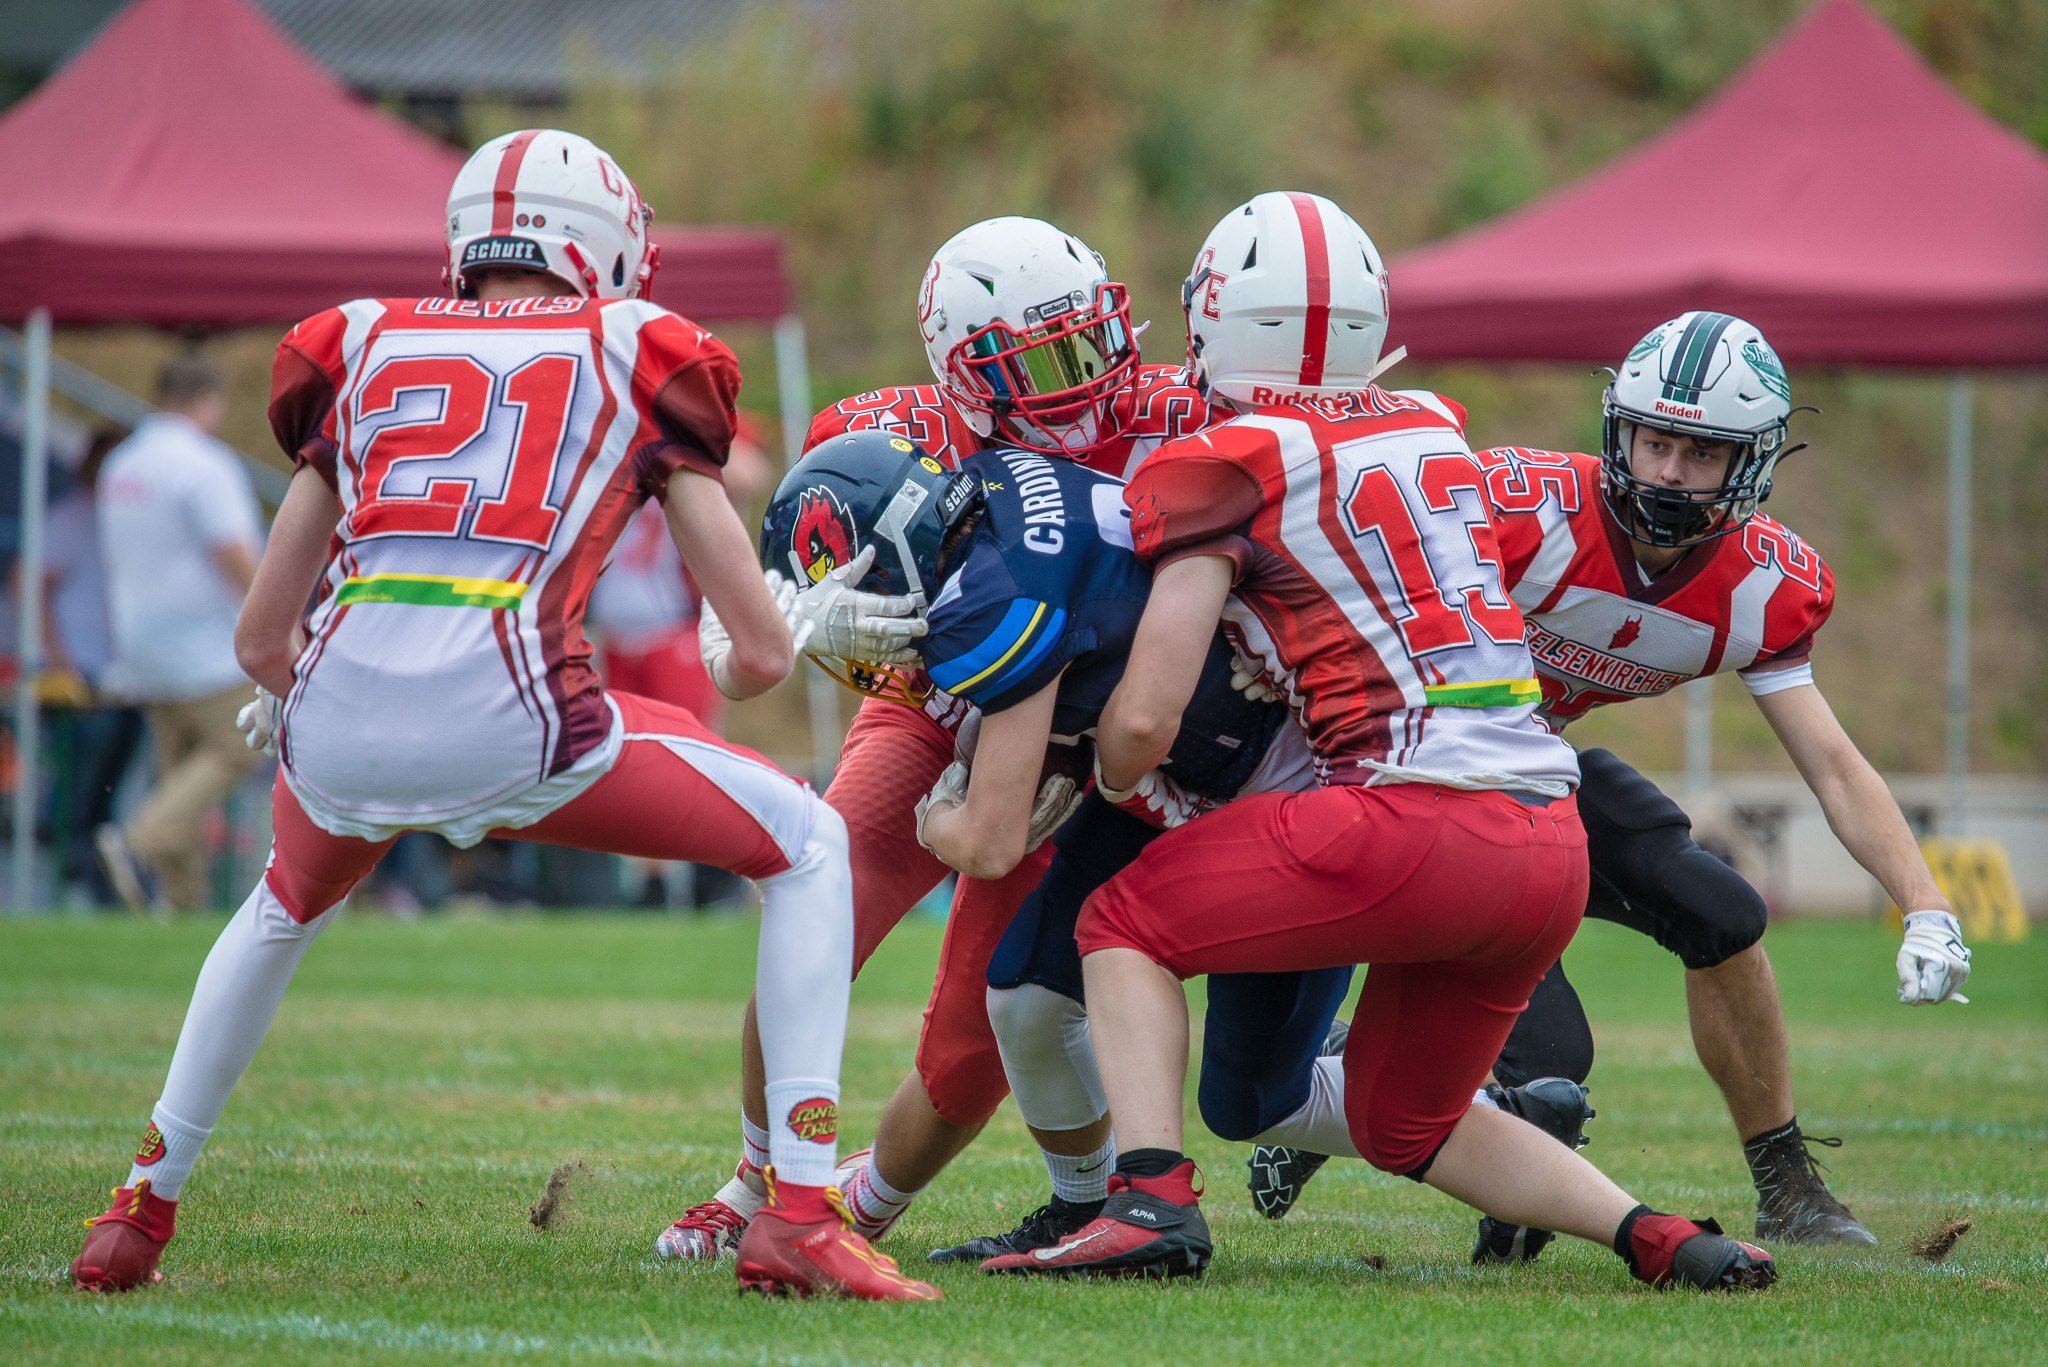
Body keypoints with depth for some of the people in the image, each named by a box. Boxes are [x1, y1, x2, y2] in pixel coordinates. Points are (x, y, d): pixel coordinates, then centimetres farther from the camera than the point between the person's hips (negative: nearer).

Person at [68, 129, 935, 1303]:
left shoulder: (365, 349, 25)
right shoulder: (635, 355, 18)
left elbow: (262, 641, 30)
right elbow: (763, 652, 16)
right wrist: (737, 669, 40)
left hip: (337, 723, 4)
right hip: (508, 714, -4)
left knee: (289, 906, 39)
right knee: (808, 848, 16)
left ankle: (139, 1216, 39)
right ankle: (798, 1216, 3)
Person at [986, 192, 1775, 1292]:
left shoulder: (1225, 469, -2)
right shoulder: (1435, 430, 17)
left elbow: (1146, 718, -4)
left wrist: (1108, 778, 17)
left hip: (1420, 818, -7)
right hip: (1554, 849, 7)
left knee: (1127, 925, 11)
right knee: (1404, 1124, 24)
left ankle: (1153, 1200, -6)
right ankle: (1652, 1237, 9)